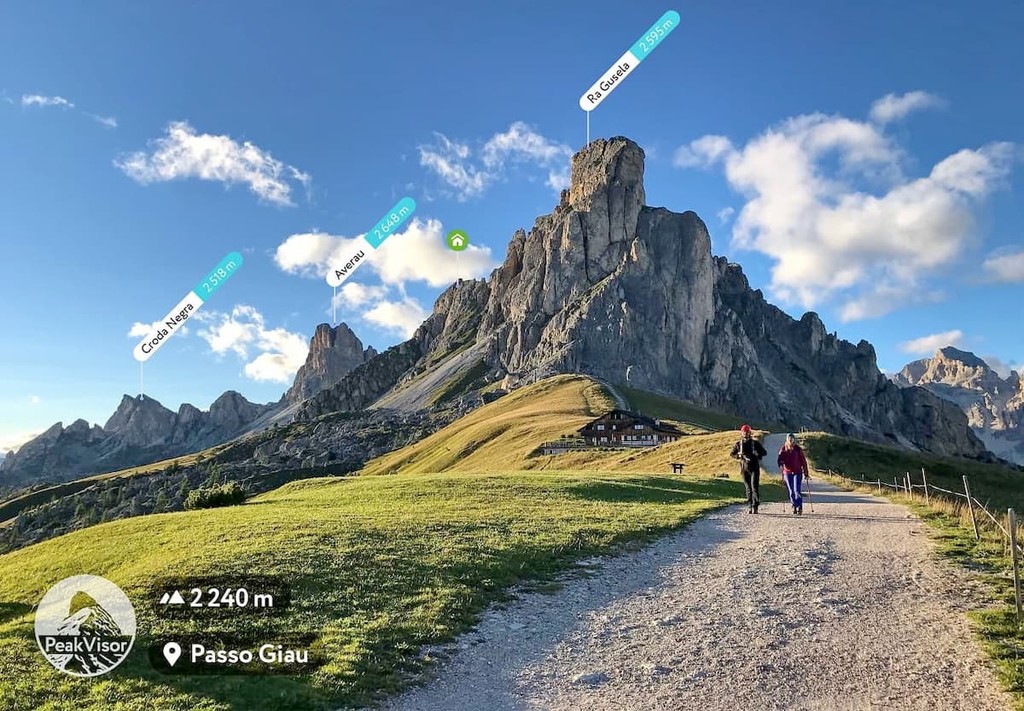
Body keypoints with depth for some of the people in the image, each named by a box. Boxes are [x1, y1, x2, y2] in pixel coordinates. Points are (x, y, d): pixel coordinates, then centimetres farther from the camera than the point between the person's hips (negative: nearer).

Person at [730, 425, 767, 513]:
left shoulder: (755, 443, 4)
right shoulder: (738, 444, 8)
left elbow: (764, 452, 8)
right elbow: (732, 454, 12)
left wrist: (757, 455, -12)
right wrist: (739, 455, -9)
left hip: (754, 468, -2)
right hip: (744, 468, 2)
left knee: (755, 487, -10)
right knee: (748, 488, 6)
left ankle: (755, 506, -9)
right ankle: (749, 506, 10)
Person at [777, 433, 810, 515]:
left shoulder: (798, 449, -1)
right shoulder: (783, 449, 4)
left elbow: (803, 461, 1)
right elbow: (780, 458, -5)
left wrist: (806, 474, 0)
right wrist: (780, 465, -28)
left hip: (797, 472, -2)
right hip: (787, 473, 2)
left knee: (797, 490, -12)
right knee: (791, 492, 7)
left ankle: (799, 508, -8)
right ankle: (794, 507, 21)